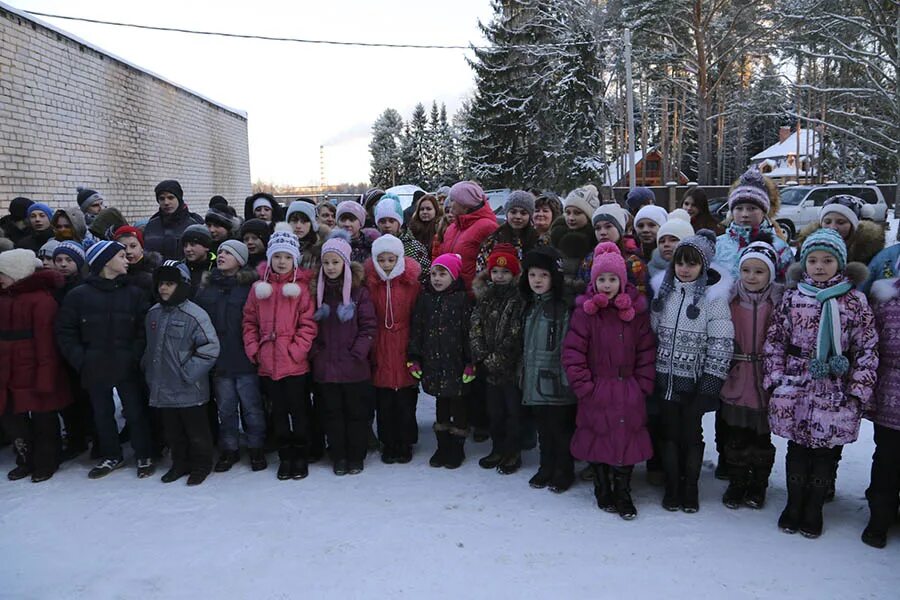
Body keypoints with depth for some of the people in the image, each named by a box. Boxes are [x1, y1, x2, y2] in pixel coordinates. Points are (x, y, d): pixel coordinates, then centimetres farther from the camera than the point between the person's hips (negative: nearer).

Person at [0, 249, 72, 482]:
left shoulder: (41, 299, -15)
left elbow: (46, 340, -18)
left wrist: (45, 376, -20)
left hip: (34, 373, -7)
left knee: (43, 418, 7)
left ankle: (46, 463, 23)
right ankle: (26, 460, 30)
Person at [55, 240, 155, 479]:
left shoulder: (135, 294, 1)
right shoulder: (78, 295, -1)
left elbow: (144, 330, -2)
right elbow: (65, 333, 2)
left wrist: (135, 357, -13)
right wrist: (81, 361, -6)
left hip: (127, 368, -1)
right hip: (95, 369, 1)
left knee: (135, 411, 5)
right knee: (102, 414, 13)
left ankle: (144, 456, 21)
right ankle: (111, 456, 31)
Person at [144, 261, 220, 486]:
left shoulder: (194, 314, -15)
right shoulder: (153, 313, 7)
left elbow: (211, 347, -17)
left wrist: (188, 372, -16)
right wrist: (149, 371, 13)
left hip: (189, 390, -6)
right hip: (163, 388, 6)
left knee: (196, 430, 8)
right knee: (172, 431, 18)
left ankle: (201, 465, 24)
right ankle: (180, 463, 35)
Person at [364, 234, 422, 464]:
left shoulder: (412, 281, -4)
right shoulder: (370, 283, 0)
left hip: (405, 348, -1)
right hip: (381, 350, 1)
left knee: (406, 402, 7)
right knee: (384, 403, 8)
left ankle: (405, 444, 23)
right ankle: (388, 444, 23)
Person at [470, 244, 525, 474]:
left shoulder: (520, 299, -10)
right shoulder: (485, 297, 8)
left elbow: (515, 335, -16)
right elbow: (475, 329, 3)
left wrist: (496, 359, -16)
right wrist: (482, 357, -9)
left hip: (512, 367, -5)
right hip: (490, 368, 5)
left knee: (513, 410, 6)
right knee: (494, 411, 16)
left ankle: (513, 453, 19)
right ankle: (498, 449, 30)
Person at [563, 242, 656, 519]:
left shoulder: (636, 310, 0)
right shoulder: (585, 311, -6)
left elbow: (647, 351, 4)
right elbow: (572, 352, -8)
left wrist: (643, 385, -2)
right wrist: (584, 386, -11)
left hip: (628, 392, 2)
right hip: (596, 391, -1)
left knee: (627, 440, 4)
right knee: (598, 439, 7)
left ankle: (623, 492, 22)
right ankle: (602, 490, 28)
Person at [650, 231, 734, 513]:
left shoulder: (713, 296, -9)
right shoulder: (663, 290, 4)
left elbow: (722, 343, -9)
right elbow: (651, 331, 11)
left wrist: (711, 382, -12)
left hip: (694, 380, -3)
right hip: (665, 376, 3)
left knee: (692, 433, 7)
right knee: (669, 432, 10)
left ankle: (691, 488, 25)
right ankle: (672, 487, 24)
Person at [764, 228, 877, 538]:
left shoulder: (855, 301, -2)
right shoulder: (792, 297, 2)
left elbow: (867, 349, -1)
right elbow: (774, 341, 4)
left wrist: (860, 391, -6)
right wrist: (775, 379, -2)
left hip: (836, 393, -1)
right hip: (796, 389, 1)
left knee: (826, 452, 10)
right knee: (797, 449, 12)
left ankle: (814, 509, 29)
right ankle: (794, 505, 30)